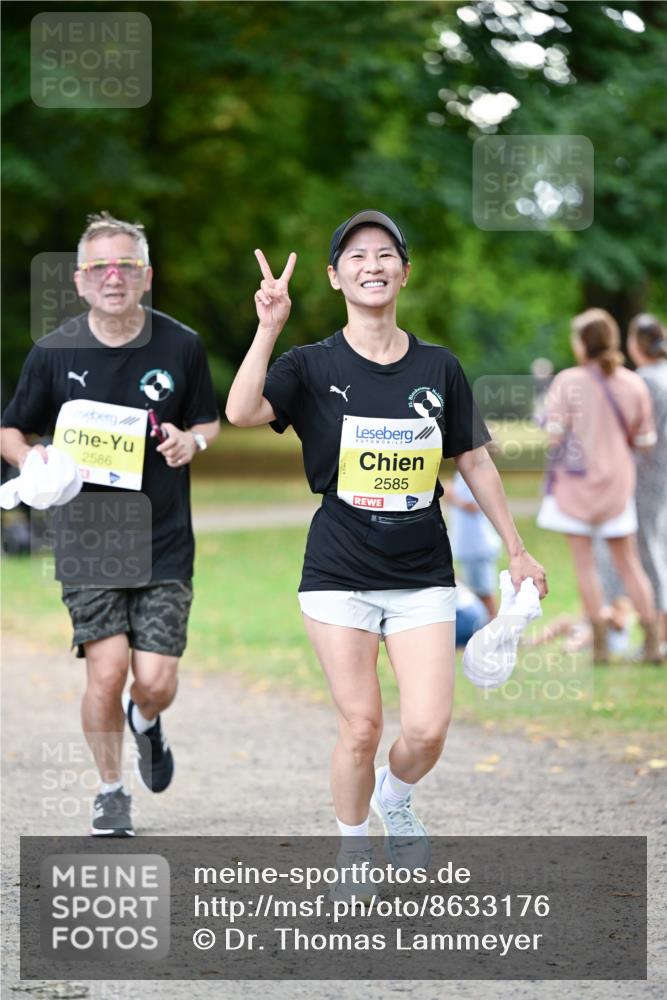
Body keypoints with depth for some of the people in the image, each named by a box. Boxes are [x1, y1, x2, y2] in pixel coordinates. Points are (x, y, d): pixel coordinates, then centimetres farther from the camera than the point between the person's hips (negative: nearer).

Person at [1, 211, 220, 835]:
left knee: (155, 682, -5)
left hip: (165, 543, 1)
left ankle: (145, 722, 34)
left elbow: (209, 422, 14)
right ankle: (111, 794, 12)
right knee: (106, 669, -12)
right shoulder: (54, 352, -3)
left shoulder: (181, 347, -1)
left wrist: (192, 441, -9)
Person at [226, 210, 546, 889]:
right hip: (340, 572, -2)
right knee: (360, 728, -3)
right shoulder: (314, 366, -2)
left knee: (427, 730, -7)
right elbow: (242, 412, -20)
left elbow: (474, 462, 14)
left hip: (422, 574, 2)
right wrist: (269, 327, -27)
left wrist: (517, 551, 15)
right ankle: (352, 845, 21)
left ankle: (396, 797, 26)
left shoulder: (438, 368, 5)